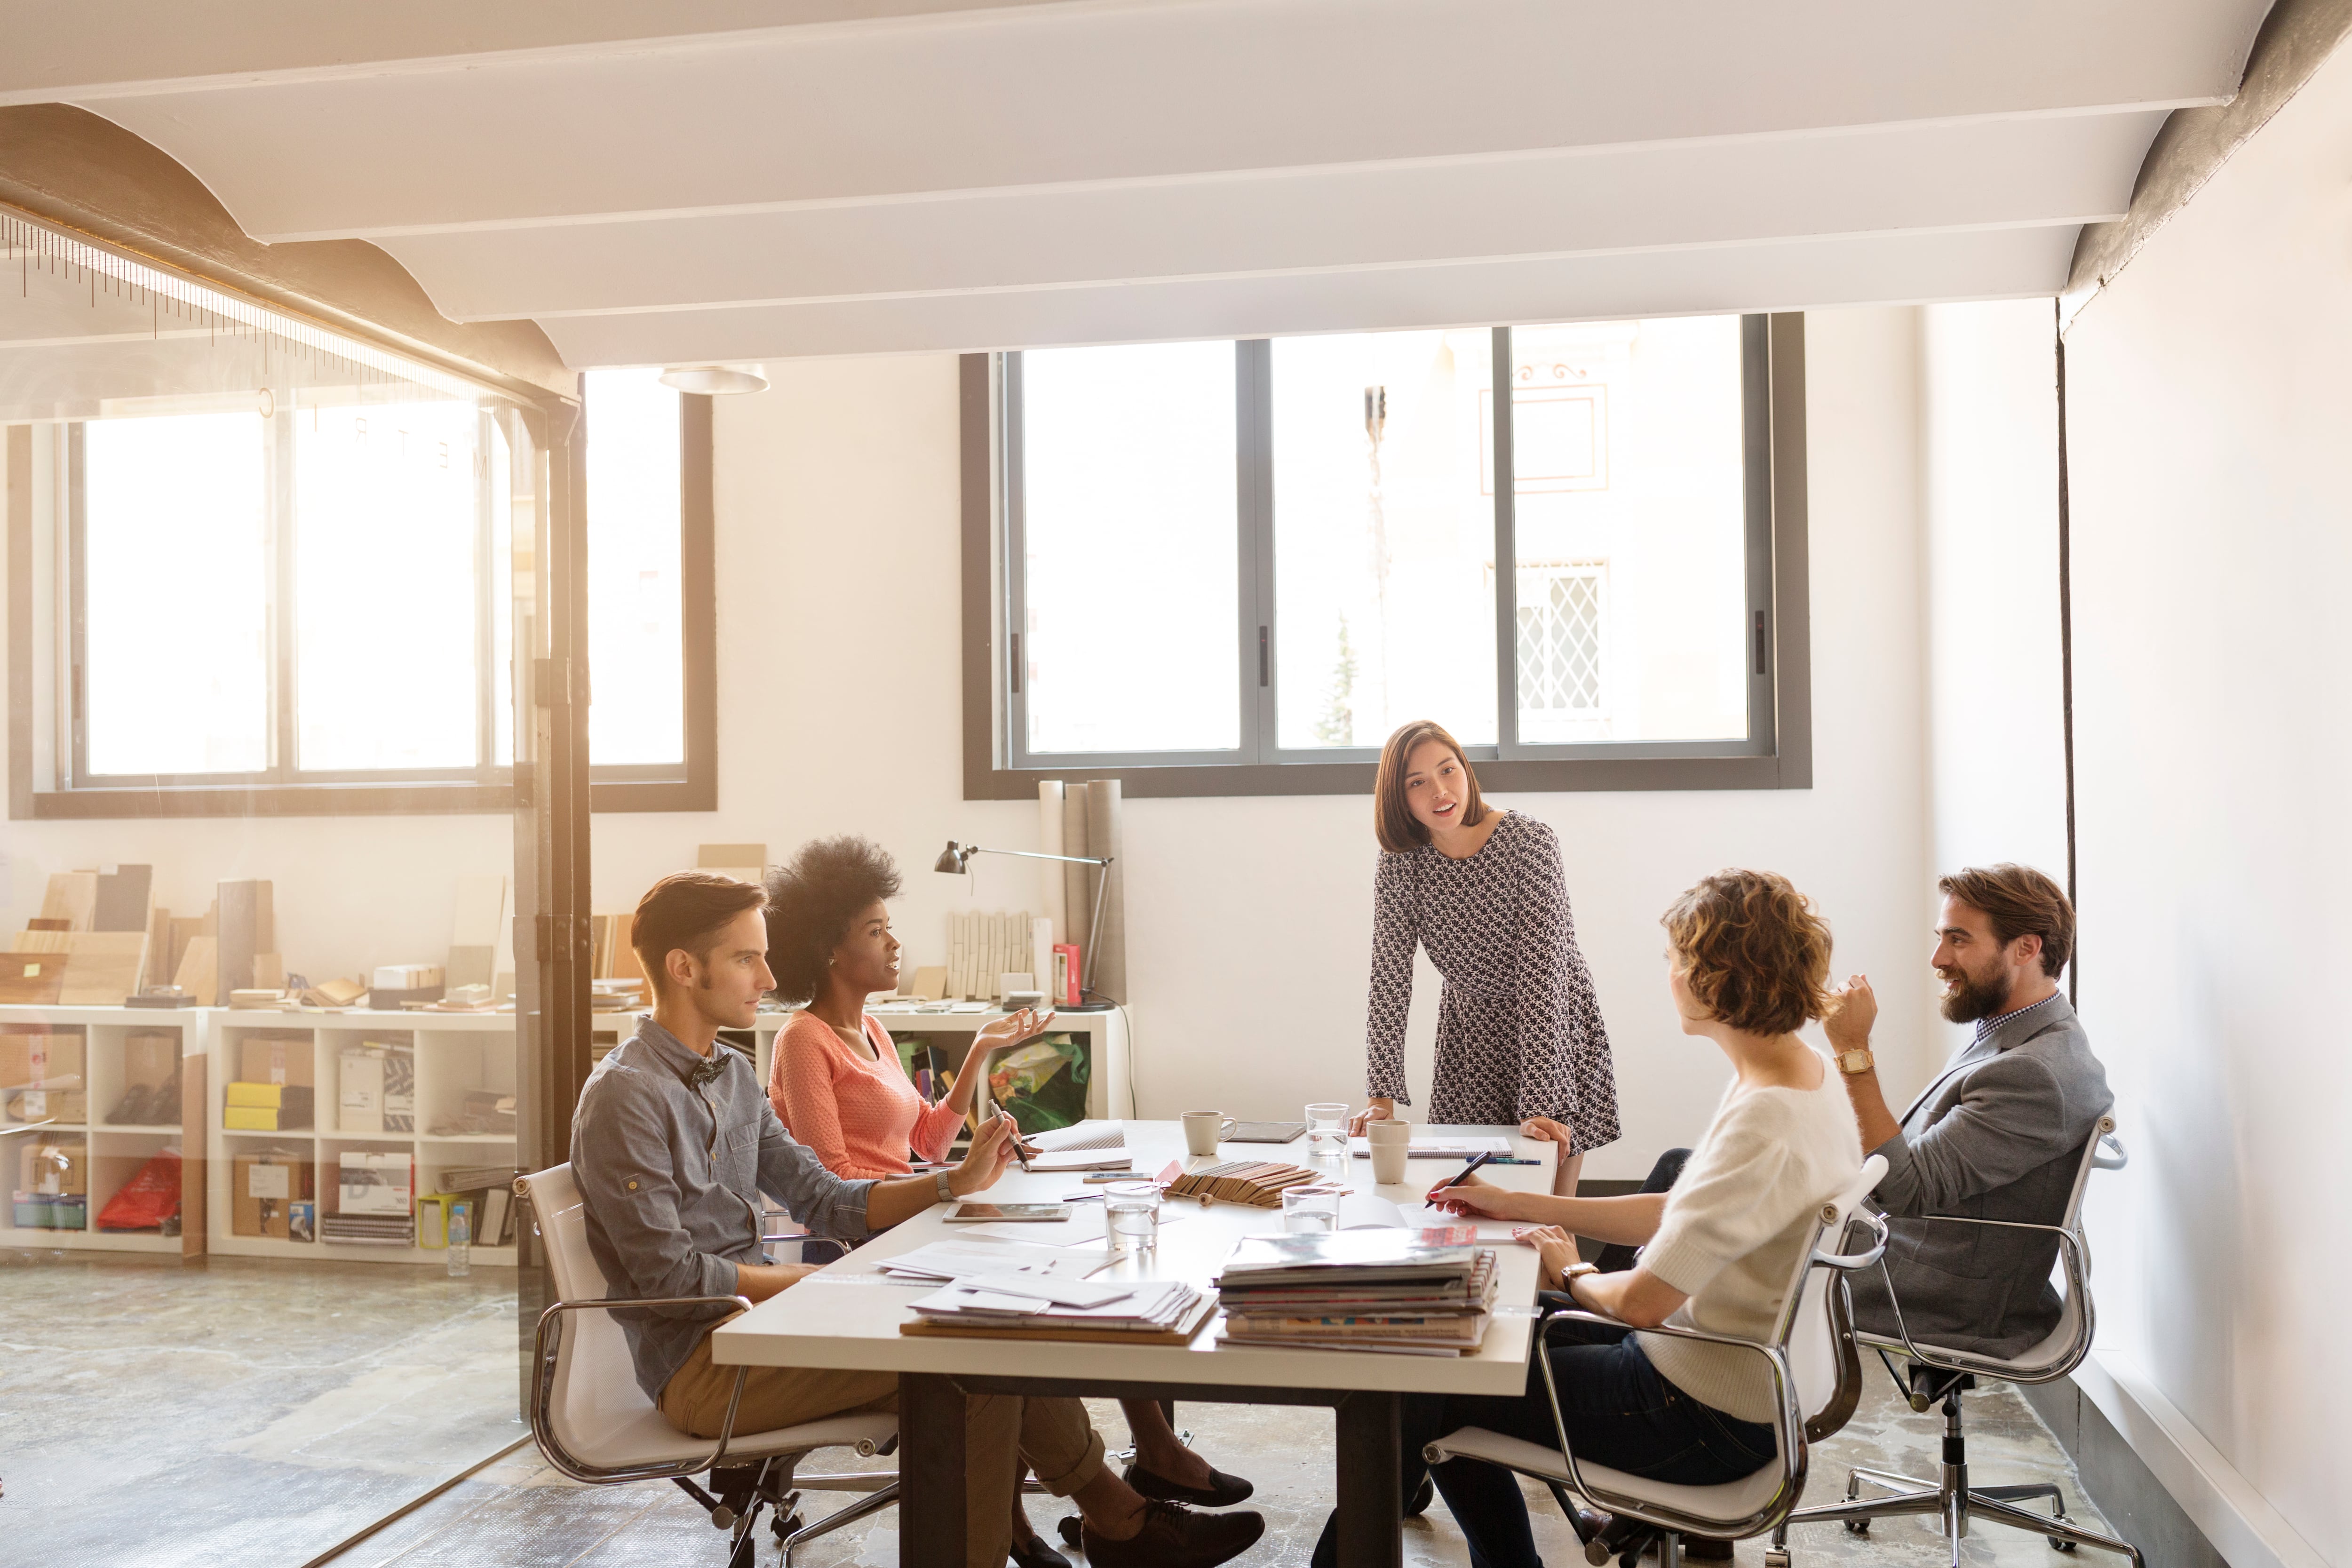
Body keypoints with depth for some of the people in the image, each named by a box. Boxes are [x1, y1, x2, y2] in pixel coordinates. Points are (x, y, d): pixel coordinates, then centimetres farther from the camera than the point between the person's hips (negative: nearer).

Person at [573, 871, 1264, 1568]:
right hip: (698, 1366, -8)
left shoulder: (730, 1075, 12)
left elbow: (824, 1198, 12)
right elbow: (668, 1272, -19)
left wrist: (958, 1181, 1)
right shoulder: (623, 1097, -15)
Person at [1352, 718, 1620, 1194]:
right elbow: (1389, 979, -12)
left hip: (1554, 1030, -2)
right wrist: (1382, 1095, -21)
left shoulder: (1530, 843, -22)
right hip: (1470, 1039, 3)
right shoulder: (1399, 864, -11)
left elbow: (1542, 973, -26)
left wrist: (1540, 1105, -31)